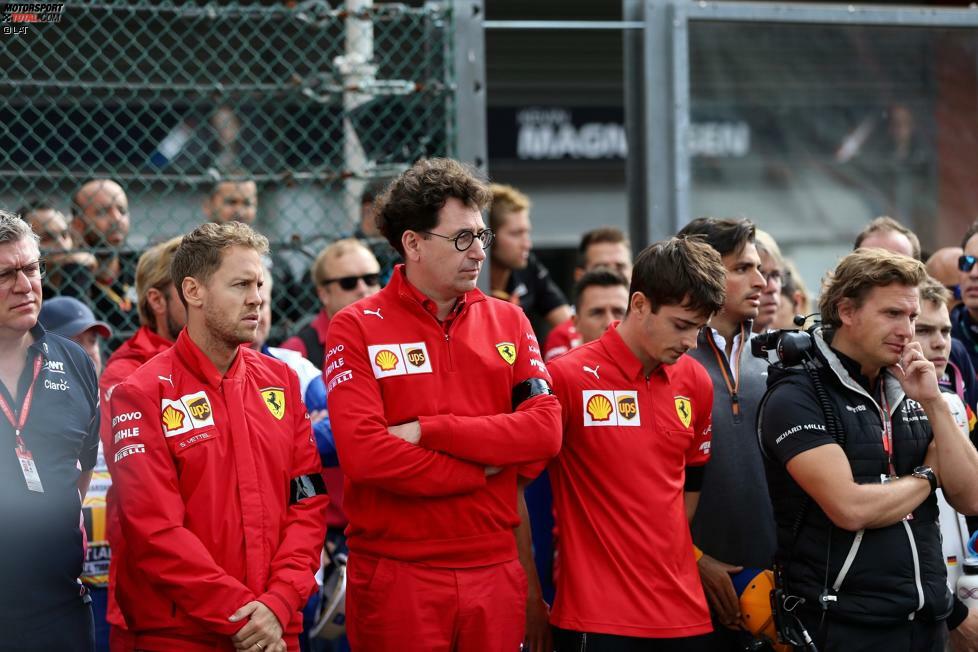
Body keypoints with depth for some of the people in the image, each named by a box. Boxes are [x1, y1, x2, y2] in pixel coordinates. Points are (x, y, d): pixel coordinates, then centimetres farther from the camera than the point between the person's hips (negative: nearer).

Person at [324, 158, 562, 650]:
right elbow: (365, 454, -16)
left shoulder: (508, 322, 10)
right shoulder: (356, 329, -3)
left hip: (495, 568, 4)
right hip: (396, 573, -4)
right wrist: (484, 469, -8)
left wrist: (429, 431, -12)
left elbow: (545, 430, -4)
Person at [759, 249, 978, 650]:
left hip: (927, 618, 7)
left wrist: (933, 403, -6)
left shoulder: (905, 392, 11)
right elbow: (851, 508, -21)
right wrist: (926, 478, -3)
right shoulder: (797, 397, -10)